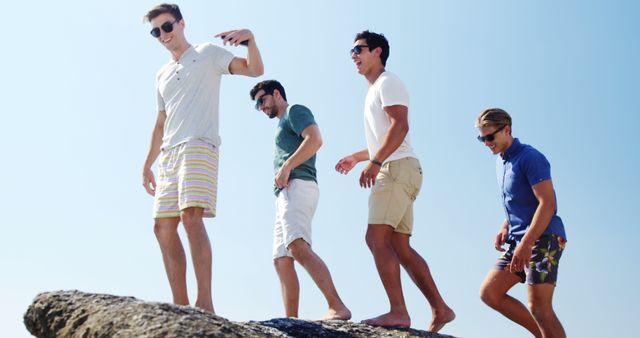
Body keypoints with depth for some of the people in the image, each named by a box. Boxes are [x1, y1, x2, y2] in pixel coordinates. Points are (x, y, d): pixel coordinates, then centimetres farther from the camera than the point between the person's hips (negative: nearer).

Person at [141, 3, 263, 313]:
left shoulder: (207, 53, 8)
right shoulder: (162, 75, 26)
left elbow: (255, 69, -2)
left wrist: (250, 38, -21)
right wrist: (147, 164, 23)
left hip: (198, 147, -7)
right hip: (168, 154, 8)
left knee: (191, 216, -24)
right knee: (163, 226, 0)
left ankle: (205, 302, -28)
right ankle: (180, 305, 4)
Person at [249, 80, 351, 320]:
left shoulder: (295, 111, 7)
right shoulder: (283, 125, 34)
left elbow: (315, 139, -12)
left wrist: (286, 166, -15)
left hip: (298, 186, -10)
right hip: (285, 194, 10)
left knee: (298, 247, -28)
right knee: (281, 260, 1)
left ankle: (337, 307, -37)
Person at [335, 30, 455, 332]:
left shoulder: (387, 83, -2)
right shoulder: (375, 91, 28)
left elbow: (400, 126, -18)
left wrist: (374, 162, -25)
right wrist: (357, 157, 29)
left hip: (399, 168, -10)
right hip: (392, 172, 10)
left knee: (376, 237, -18)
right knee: (399, 246, 5)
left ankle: (398, 312, -23)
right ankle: (440, 309, 6)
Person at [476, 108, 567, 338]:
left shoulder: (530, 157, -11)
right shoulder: (501, 163, 16)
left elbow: (548, 203, -19)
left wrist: (526, 244, -25)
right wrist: (504, 228, 8)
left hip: (543, 239, -9)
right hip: (519, 241, 9)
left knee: (539, 307, -13)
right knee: (489, 292, 4)